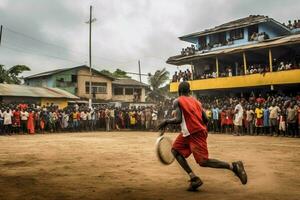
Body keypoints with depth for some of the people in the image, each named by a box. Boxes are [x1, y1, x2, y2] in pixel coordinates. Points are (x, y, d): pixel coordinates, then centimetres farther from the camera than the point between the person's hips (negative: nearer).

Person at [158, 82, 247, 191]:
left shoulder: (177, 101, -4)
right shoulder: (195, 101, 16)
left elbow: (178, 120, -16)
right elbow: (205, 119, 9)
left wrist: (166, 121, 1)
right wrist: (203, 130, 27)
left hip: (195, 134, -8)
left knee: (203, 162, -6)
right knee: (175, 150, 15)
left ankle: (234, 166, -7)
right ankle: (194, 178, 8)